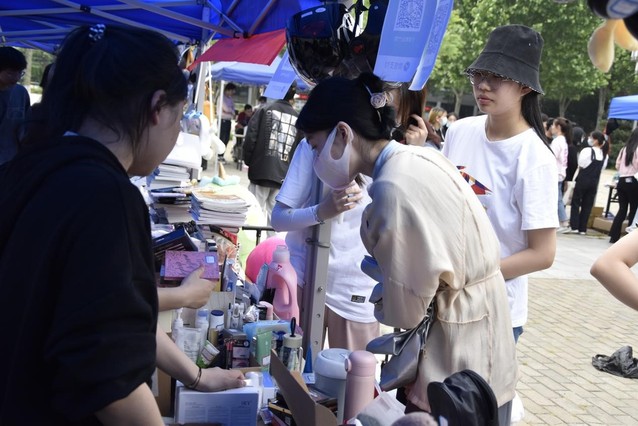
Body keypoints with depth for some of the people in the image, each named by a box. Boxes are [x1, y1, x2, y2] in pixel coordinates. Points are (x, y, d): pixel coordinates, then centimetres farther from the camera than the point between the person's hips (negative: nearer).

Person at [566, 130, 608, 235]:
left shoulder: (587, 150, -14)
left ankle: (574, 227, 0)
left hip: (583, 180, -5)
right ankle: (583, 229, 10)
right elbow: (602, 167, 8)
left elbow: (580, 165, -10)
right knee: (587, 205, 9)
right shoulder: (604, 154, 5)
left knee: (576, 203, 5)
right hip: (594, 182, 5)